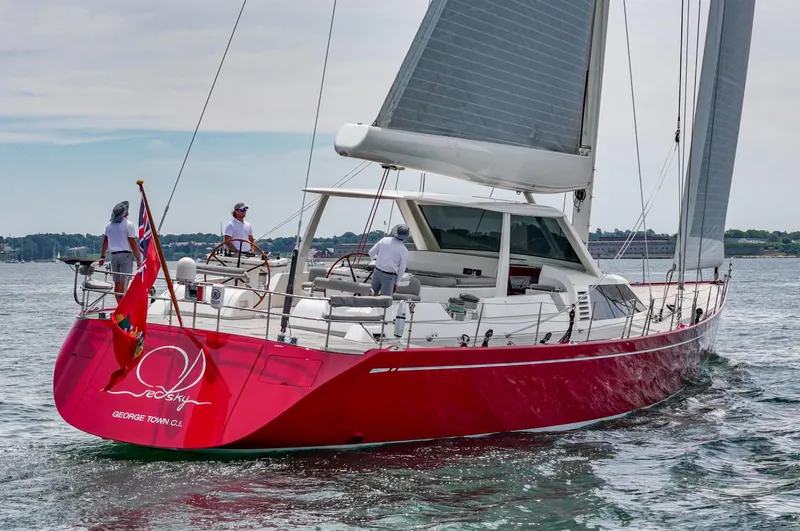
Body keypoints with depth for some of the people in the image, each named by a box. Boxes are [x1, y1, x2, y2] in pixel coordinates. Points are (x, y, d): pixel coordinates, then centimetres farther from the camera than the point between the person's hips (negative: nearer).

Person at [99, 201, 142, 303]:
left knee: (117, 283, 9)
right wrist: (138, 260, -5)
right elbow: (133, 244, -9)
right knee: (124, 282, -9)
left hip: (114, 255, 5)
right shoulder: (128, 224, -7)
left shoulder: (109, 225, 10)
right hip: (126, 255, -5)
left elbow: (105, 242, 16)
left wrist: (102, 257, 24)